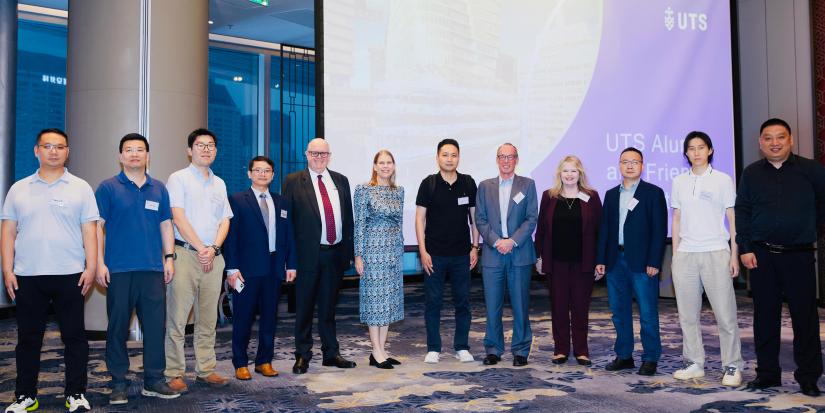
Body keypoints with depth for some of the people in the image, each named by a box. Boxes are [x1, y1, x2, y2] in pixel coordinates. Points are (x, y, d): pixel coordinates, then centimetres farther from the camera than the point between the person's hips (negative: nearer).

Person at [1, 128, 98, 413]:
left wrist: (91, 268, -7)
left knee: (74, 336, 3)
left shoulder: (80, 188, 5)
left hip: (70, 275, -2)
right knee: (28, 338, 9)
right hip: (27, 277, 2)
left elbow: (89, 231, 1)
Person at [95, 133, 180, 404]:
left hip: (153, 269, 3)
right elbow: (98, 226, -1)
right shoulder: (108, 188, 2)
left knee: (155, 325, 2)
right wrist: (100, 263, -7)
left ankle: (154, 380, 13)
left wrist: (169, 258, 5)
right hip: (119, 269, -2)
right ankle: (118, 383, 15)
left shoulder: (159, 189, 12)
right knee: (118, 326, 5)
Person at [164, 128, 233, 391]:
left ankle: (206, 370, 16)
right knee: (177, 318, -4)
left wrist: (213, 248, -4)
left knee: (208, 320, 9)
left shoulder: (219, 184, 17)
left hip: (213, 257, 5)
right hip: (184, 254, -5)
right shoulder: (178, 179, 1)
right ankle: (174, 374, 2)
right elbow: (178, 218, -8)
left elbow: (225, 220, 13)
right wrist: (201, 249, -11)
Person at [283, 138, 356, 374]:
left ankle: (331, 353, 24)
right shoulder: (293, 182, 0)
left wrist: (349, 251, 6)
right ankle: (302, 356, 18)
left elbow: (348, 218, 12)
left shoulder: (340, 181, 12)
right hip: (307, 254, -3)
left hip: (335, 253, 3)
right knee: (304, 308, 5)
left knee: (329, 306, 14)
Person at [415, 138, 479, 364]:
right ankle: (433, 348, 14)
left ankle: (462, 347, 19)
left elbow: (474, 216, 9)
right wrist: (423, 251, -7)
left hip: (461, 254, 2)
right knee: (433, 302, 3)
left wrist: (474, 247, 4)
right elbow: (420, 218, -1)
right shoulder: (429, 183, -2)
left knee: (463, 301, 7)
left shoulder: (468, 183, 4)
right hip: (434, 254, -2)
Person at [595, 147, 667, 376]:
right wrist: (600, 259, 6)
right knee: (619, 311, 10)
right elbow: (604, 228, 13)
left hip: (642, 262, -5)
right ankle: (624, 356, 20)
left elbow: (659, 230, -6)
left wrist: (654, 262, -12)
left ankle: (650, 359, 9)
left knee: (648, 313, -1)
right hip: (615, 260, 5)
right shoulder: (611, 194, 14)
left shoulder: (654, 193, 0)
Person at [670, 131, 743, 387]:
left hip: (716, 253, -3)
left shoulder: (722, 180, 3)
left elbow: (733, 220, 3)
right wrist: (674, 254, 8)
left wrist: (734, 255, -2)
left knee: (725, 313, -2)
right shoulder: (679, 182, 11)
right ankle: (694, 364, 15)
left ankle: (732, 367, 7)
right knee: (687, 314, 5)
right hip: (685, 254, 3)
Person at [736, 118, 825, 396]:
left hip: (799, 255, -2)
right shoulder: (751, 174, 6)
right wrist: (744, 248, -2)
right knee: (765, 315, 7)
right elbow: (741, 212, 5)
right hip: (761, 256, 2)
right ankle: (767, 372, 16)